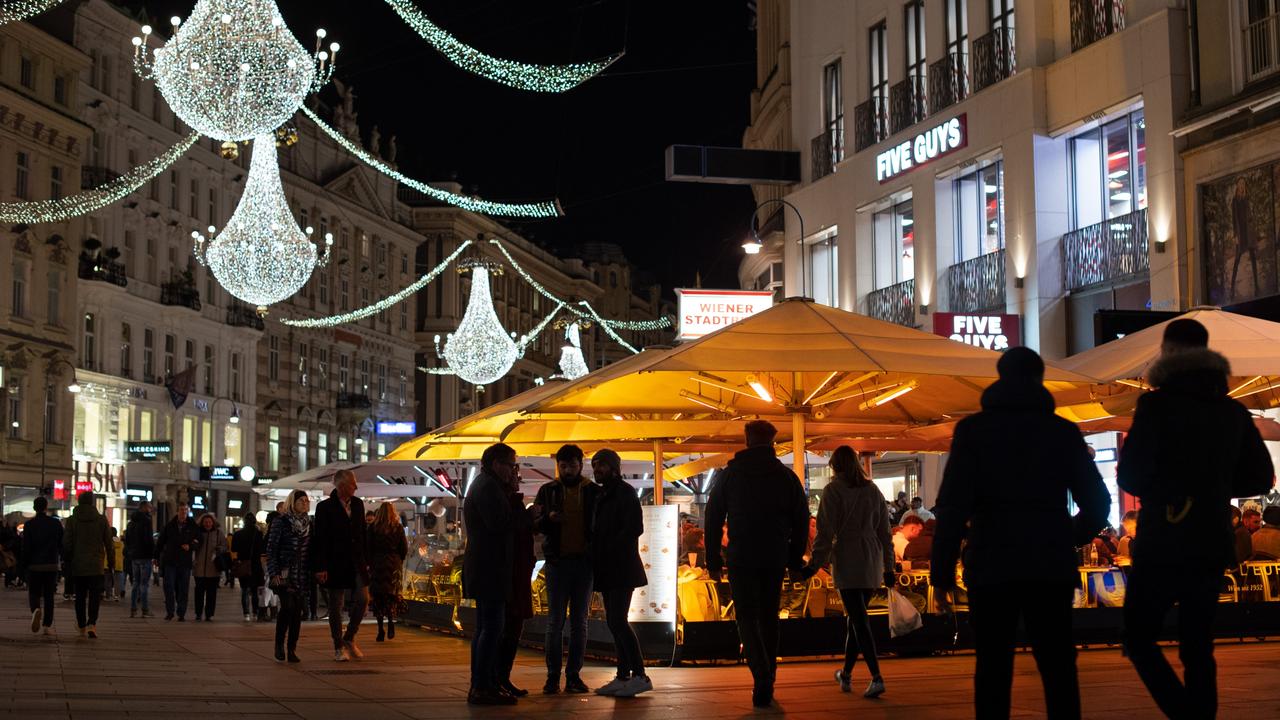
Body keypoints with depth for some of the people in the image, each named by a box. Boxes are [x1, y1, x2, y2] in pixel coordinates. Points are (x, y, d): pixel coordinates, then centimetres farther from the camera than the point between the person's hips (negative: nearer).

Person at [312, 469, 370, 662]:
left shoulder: (357, 504, 10)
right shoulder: (325, 507, -7)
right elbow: (319, 539, -9)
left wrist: (366, 560, 10)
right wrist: (320, 568, -13)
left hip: (356, 563, 5)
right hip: (335, 564, -5)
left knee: (362, 599, -4)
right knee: (335, 607, 2)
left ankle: (349, 638, 15)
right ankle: (339, 647, 11)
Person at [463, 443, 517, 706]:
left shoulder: (483, 484, 20)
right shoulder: (488, 487, -14)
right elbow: (499, 523, -24)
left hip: (481, 566, 11)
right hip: (490, 568, -11)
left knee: (484, 627, 15)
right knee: (491, 628, -10)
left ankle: (480, 685, 19)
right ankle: (483, 687, -11)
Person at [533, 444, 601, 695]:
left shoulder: (593, 491, 6)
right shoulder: (548, 490, 6)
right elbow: (536, 524, 3)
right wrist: (549, 518, -18)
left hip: (584, 561, 1)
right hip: (557, 561, -1)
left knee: (579, 622, 5)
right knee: (555, 621, -1)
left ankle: (574, 675, 8)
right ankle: (552, 676, 1)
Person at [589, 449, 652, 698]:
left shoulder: (624, 492, -6)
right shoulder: (602, 495, 18)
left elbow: (634, 528, -16)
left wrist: (609, 551, -15)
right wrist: (597, 557, 5)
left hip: (621, 568, -9)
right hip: (607, 570, 9)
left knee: (618, 621, -14)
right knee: (614, 622, 7)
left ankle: (640, 676, -13)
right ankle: (623, 677, 9)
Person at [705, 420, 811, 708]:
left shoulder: (730, 474, 0)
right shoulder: (786, 476, 4)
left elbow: (713, 518, 1)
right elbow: (801, 521, 6)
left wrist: (713, 560, 6)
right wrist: (795, 560, 12)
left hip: (741, 558, -2)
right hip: (775, 559, 2)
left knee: (747, 617, 0)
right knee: (769, 618, 14)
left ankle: (762, 676, -22)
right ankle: (767, 685, 18)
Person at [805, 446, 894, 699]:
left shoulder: (833, 491, -4)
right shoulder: (873, 490, 11)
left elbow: (825, 532, -9)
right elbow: (884, 531, 13)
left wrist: (815, 564, -6)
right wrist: (888, 567, 18)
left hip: (847, 562, -5)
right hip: (872, 562, 5)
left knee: (858, 619, -9)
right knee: (855, 618, 16)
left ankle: (877, 677, -20)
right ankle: (846, 673, 25)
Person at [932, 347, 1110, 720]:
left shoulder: (973, 429, 2)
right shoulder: (1063, 431, 6)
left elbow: (953, 505, -7)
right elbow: (1097, 503, 7)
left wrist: (942, 572, -6)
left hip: (992, 564, -1)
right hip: (1051, 566, 1)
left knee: (993, 669, 4)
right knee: (1058, 668, 7)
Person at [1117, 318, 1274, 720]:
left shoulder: (1157, 404, -10)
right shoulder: (1232, 411, 8)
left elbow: (1130, 477, -13)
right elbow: (1260, 478, 13)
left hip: (1163, 542, -5)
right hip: (1213, 545, 5)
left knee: (1139, 636, 3)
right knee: (1197, 646, 12)